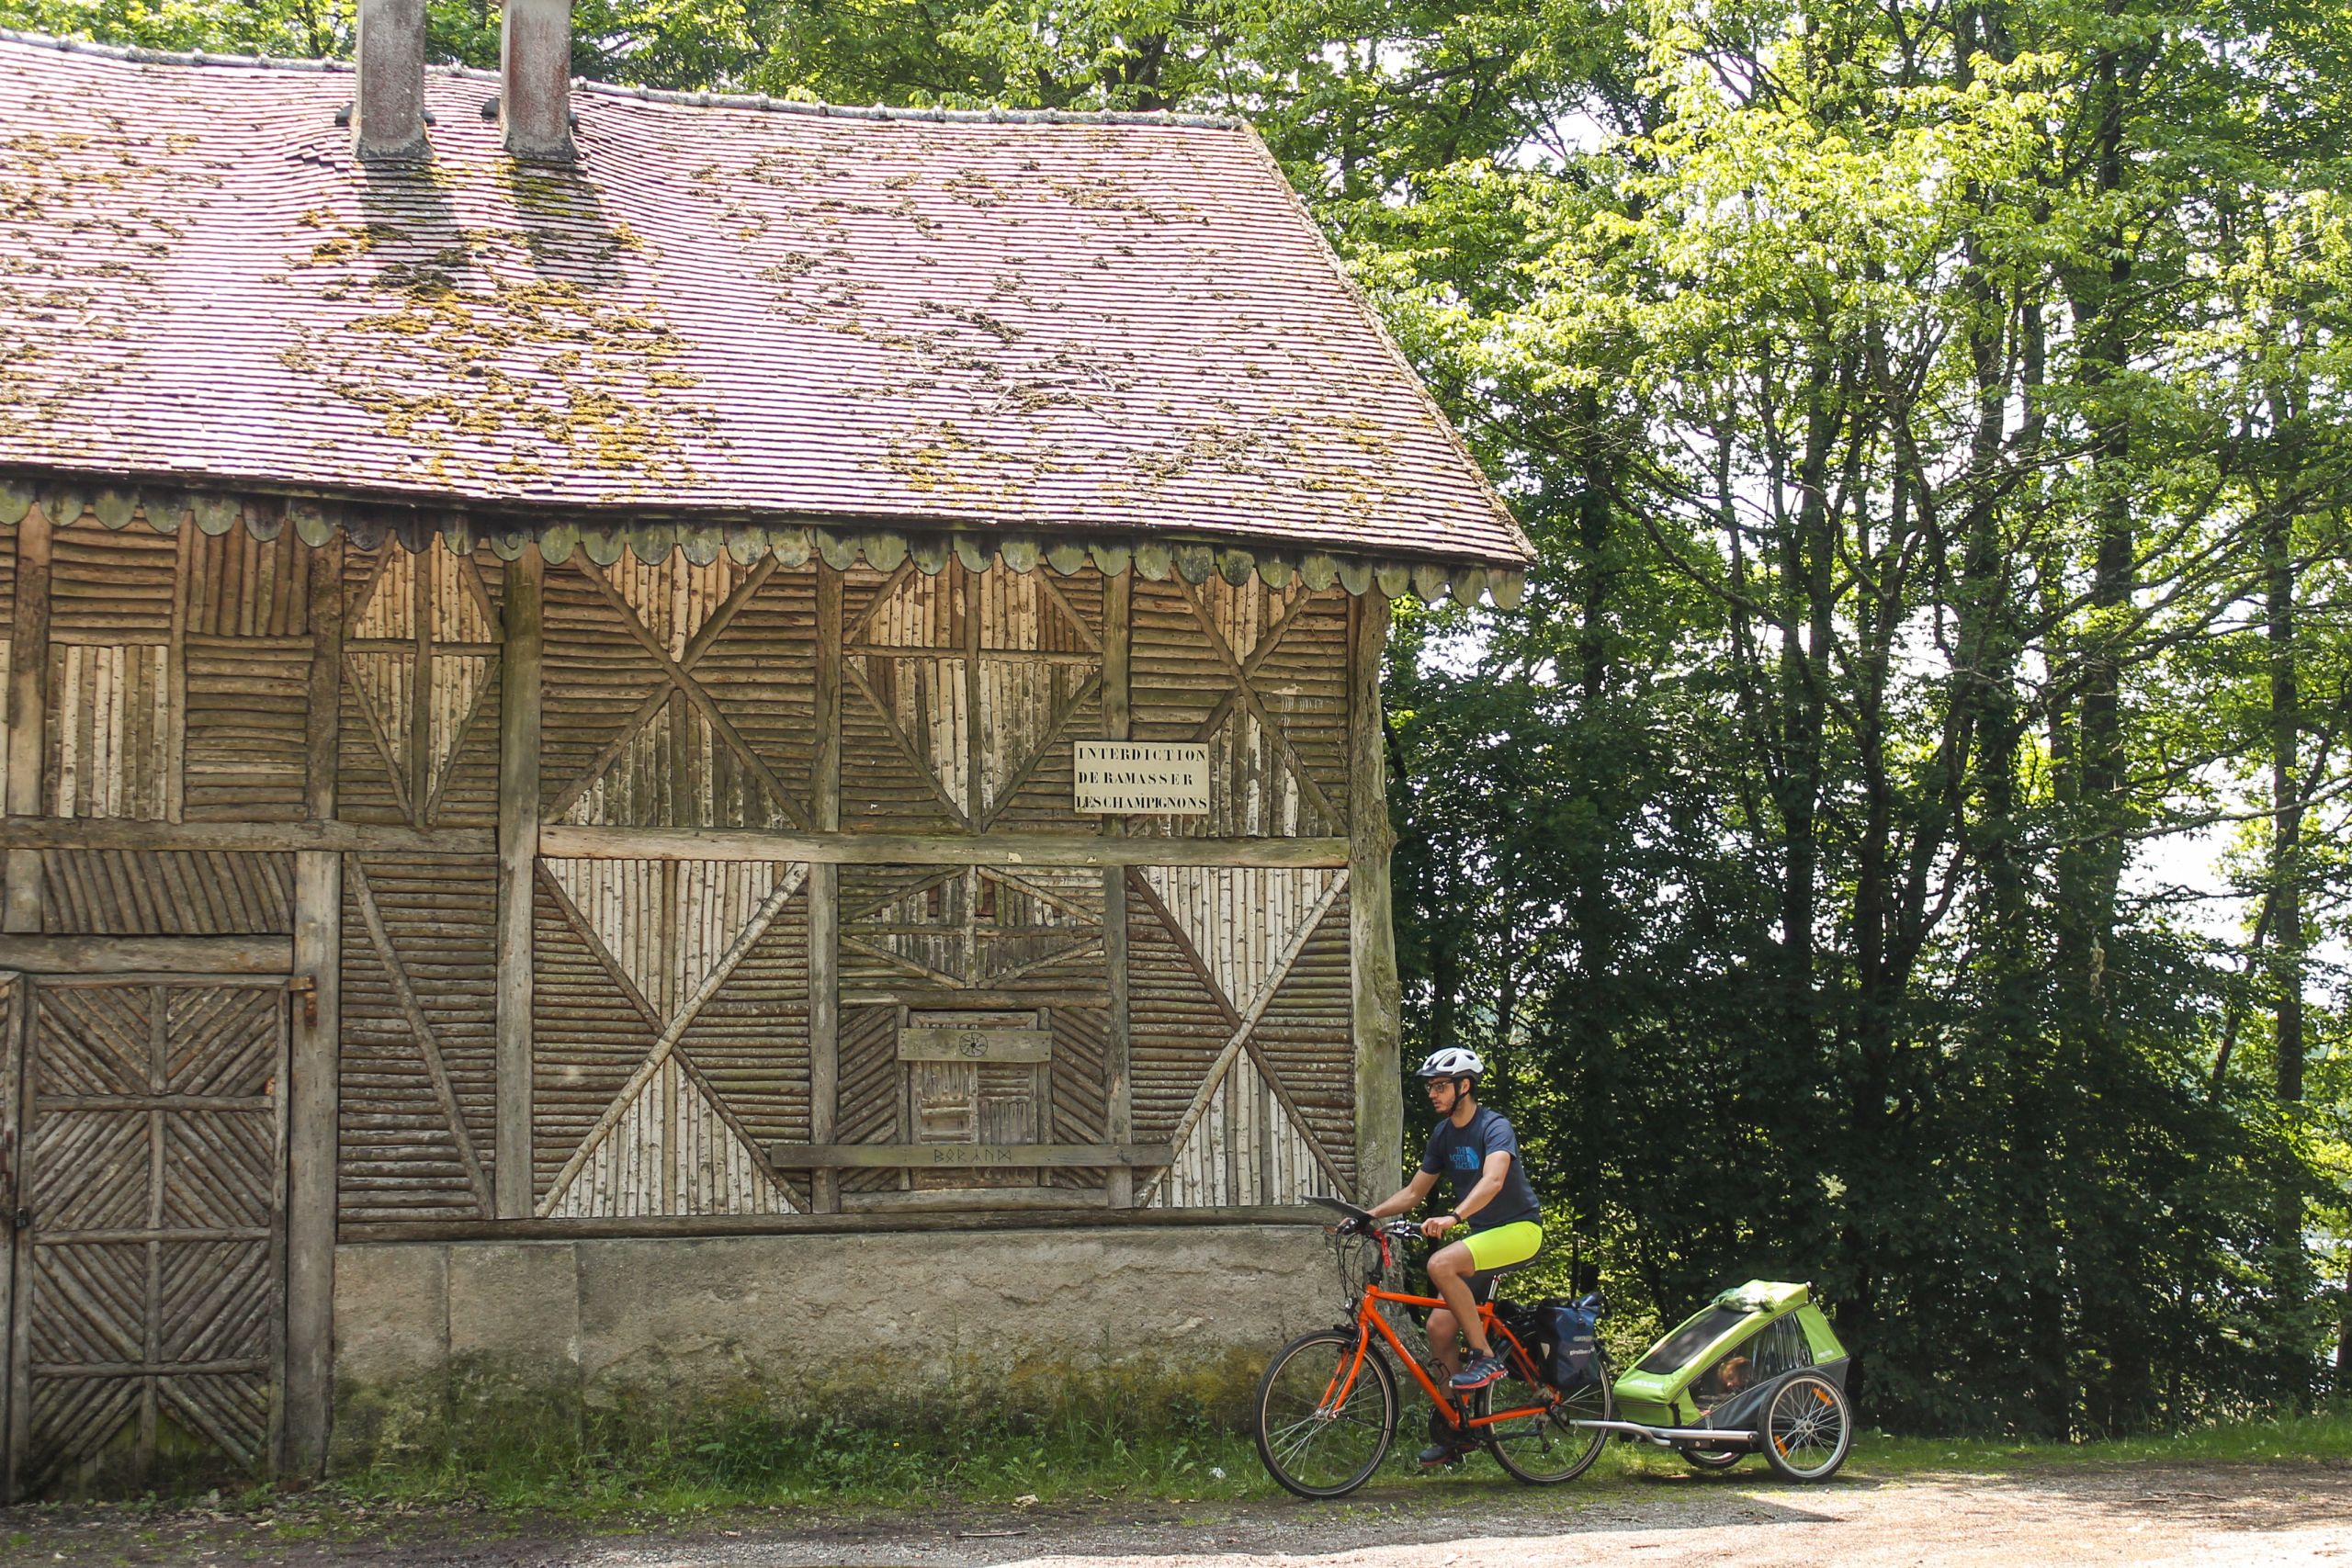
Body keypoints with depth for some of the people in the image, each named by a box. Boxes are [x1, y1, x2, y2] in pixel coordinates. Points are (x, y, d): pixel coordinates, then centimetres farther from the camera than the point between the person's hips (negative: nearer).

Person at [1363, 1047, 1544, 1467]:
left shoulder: (1494, 1127, -15)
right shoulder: (1443, 1134, 9)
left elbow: (1492, 1180, -33)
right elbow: (1413, 1192, 14)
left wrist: (1453, 1218, -48)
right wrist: (1366, 1216, 0)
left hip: (1519, 1228, -8)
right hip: (1482, 1233, 8)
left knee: (1441, 1264, -32)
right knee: (1439, 1328, -3)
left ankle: (1486, 1357, -20)